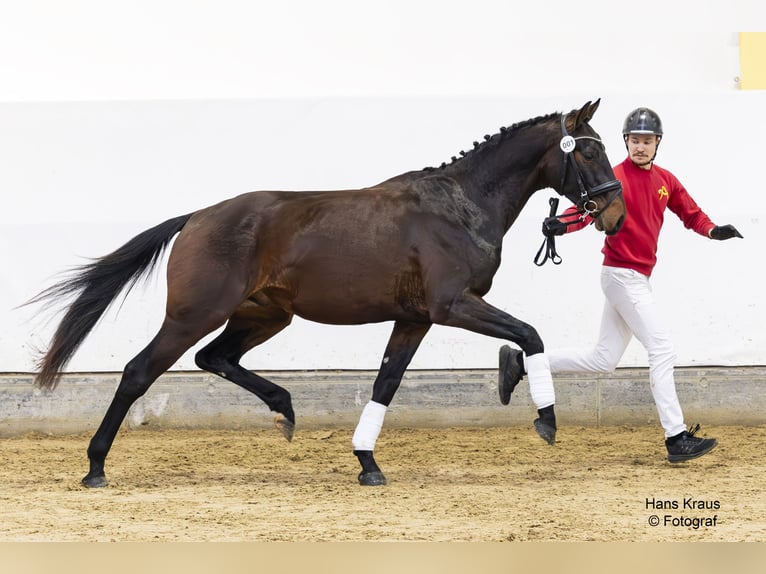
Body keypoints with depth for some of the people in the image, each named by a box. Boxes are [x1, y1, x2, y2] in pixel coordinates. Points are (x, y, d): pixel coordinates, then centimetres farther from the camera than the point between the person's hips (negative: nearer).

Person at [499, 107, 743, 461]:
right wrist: (561, 224, -47)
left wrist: (713, 231, -6)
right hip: (622, 275, -9)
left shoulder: (665, 180, 10)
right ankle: (677, 438, -10)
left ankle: (522, 362, 20)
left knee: (604, 359, 13)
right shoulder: (617, 177, -13)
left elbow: (690, 213, 15)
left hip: (637, 278, 9)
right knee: (662, 350, -11)